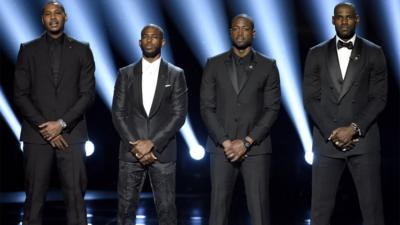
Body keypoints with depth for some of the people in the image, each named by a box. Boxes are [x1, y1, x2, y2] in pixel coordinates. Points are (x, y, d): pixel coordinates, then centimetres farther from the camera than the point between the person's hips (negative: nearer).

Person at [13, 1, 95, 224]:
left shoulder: (82, 50, 7)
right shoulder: (28, 50, 7)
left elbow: (88, 93, 2)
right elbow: (20, 94, 2)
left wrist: (62, 123, -9)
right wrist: (44, 127, -7)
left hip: (71, 133, 0)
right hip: (37, 134, 0)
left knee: (76, 195, -2)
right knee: (35, 195, 1)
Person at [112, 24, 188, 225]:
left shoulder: (175, 75, 4)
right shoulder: (126, 74, 8)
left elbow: (179, 114, -3)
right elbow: (118, 114, 3)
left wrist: (152, 142, -12)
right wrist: (136, 146, -8)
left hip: (162, 152, -1)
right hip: (131, 152, 1)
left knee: (166, 209, 0)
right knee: (126, 208, 2)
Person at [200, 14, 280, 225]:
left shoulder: (267, 66, 5)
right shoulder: (214, 64, 7)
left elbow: (272, 109, 0)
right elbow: (206, 108, 2)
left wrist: (246, 142, -10)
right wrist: (225, 142, -9)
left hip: (255, 148, -1)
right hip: (221, 147, 1)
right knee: (219, 207, 0)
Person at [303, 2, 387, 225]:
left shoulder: (374, 53, 7)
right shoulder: (317, 54, 9)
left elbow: (379, 97, 1)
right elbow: (310, 98, 3)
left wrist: (354, 129, -11)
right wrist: (331, 132, -8)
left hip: (363, 139, -1)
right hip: (327, 140, 1)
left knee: (372, 207, -1)